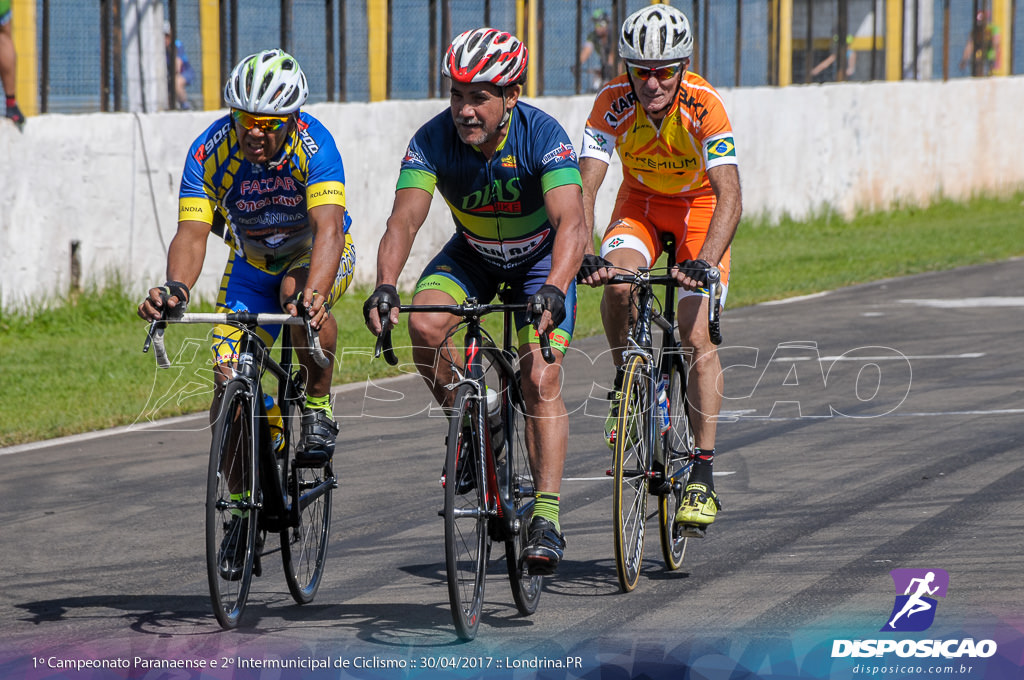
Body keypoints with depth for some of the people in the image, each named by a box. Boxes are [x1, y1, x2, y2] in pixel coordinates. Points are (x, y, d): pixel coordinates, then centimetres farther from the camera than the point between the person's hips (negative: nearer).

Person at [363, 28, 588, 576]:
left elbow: (571, 222, -43)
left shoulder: (542, 136, -32)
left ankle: (546, 516, -15)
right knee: (424, 328, -26)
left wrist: (553, 290, -60)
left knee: (540, 380, -18)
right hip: (471, 256, 3)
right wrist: (385, 285, -51)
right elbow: (404, 220, -33)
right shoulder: (434, 140, -25)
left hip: (541, 258, -3)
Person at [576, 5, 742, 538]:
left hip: (700, 208, -2)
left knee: (696, 337, -15)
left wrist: (703, 263, -54)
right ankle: (625, 383, -2)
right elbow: (585, 188, -30)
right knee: (616, 282, -30)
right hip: (640, 204, 2)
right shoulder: (613, 104, -25)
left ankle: (703, 474, -12)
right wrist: (583, 256, -47)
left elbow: (729, 197, -39)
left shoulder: (704, 107, -31)